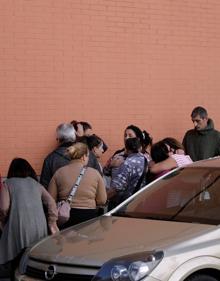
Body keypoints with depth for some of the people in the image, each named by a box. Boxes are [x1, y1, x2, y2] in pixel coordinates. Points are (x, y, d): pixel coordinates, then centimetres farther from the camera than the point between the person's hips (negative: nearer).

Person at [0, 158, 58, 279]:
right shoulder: (36, 184, 20)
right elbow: (51, 203, 11)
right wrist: (52, 223, 15)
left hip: (19, 228, -4)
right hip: (39, 227, 4)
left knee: (18, 265, 1)